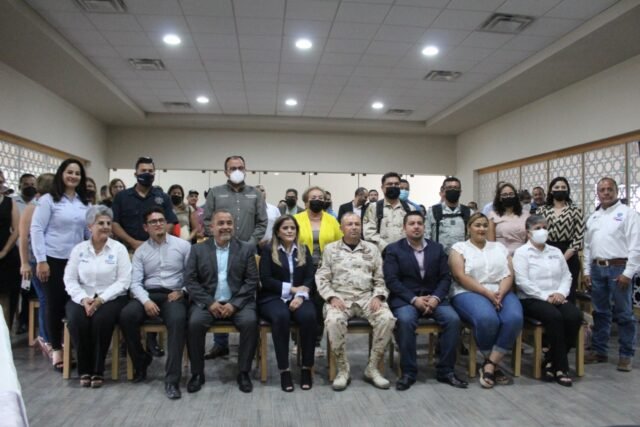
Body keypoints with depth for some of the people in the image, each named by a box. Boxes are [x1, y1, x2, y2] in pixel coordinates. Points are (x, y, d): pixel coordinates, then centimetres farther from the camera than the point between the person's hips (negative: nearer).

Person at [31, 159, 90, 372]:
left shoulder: (85, 203, 9)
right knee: (55, 304, 3)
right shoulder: (48, 200, -3)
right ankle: (56, 349, 16)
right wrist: (41, 260, -11)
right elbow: (36, 230, -6)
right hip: (54, 260, -3)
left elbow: (89, 231, 13)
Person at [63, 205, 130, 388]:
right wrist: (83, 299, -14)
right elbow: (70, 279, 3)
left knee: (101, 319, -32)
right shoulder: (78, 249, 8)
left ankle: (98, 370, -14)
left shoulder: (119, 248, 0)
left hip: (111, 298, -2)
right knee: (76, 319, -28)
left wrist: (101, 299, -16)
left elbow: (124, 281, -6)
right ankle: (84, 369, -10)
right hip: (83, 298, 2)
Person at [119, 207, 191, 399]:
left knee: (178, 320, -35)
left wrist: (182, 291, -11)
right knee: (126, 315, -28)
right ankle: (141, 360, -1)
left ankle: (172, 379, -29)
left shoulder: (183, 245, 6)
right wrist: (146, 301, -16)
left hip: (174, 295, -2)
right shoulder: (140, 251, 10)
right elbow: (135, 282, 1)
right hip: (148, 295, 3)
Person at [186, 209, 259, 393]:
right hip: (207, 302, 1)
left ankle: (243, 372, -10)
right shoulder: (198, 249, 7)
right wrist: (209, 303, -13)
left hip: (237, 302, 0)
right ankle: (197, 373, -7)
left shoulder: (246, 249, 5)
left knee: (250, 321, -28)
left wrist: (234, 304, -14)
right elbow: (190, 280, 0)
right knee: (195, 322, -28)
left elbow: (252, 281, -1)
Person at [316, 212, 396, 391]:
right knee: (334, 321, -34)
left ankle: (372, 368, -9)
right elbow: (322, 278, 4)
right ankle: (343, 369, -13)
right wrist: (332, 297, -12)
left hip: (367, 297, 2)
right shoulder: (330, 249, 9)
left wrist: (378, 297, -6)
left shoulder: (372, 249, 14)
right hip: (340, 297, -1)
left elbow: (380, 279, 12)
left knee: (387, 319, -27)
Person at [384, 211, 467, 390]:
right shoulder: (393, 249, 2)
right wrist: (414, 299, -18)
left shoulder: (437, 248, 12)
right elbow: (391, 280, -8)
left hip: (432, 297, 3)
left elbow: (445, 277, 6)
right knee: (405, 321, -34)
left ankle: (446, 370, -8)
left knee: (453, 319, -23)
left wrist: (436, 298, -13)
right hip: (405, 299, -3)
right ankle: (408, 372, -18)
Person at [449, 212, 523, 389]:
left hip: (501, 293, 4)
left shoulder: (499, 247, 20)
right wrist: (487, 293, -15)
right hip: (469, 293, -4)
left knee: (514, 318, -29)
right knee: (487, 319, -35)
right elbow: (461, 276, -6)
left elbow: (509, 274, 8)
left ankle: (489, 365, -19)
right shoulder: (459, 248, 8)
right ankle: (495, 364, -9)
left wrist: (500, 293, -12)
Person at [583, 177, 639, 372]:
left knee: (623, 314, 3)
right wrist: (586, 271, 10)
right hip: (597, 269, 5)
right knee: (600, 312, 12)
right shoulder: (593, 217, 15)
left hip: (618, 268, -5)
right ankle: (599, 351, 21)